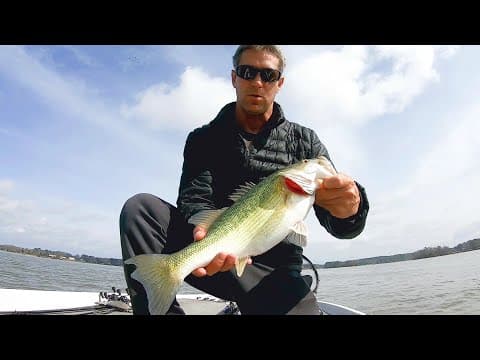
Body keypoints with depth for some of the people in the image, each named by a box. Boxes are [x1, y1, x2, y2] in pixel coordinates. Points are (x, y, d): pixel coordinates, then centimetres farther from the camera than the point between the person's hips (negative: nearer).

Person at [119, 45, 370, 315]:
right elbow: (195, 199, -10)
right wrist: (208, 230, -34)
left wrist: (351, 206, -27)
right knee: (139, 208, -17)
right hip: (216, 257, 1)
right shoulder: (203, 138, 6)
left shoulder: (304, 141, 5)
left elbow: (340, 227, -2)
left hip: (275, 269, 0)